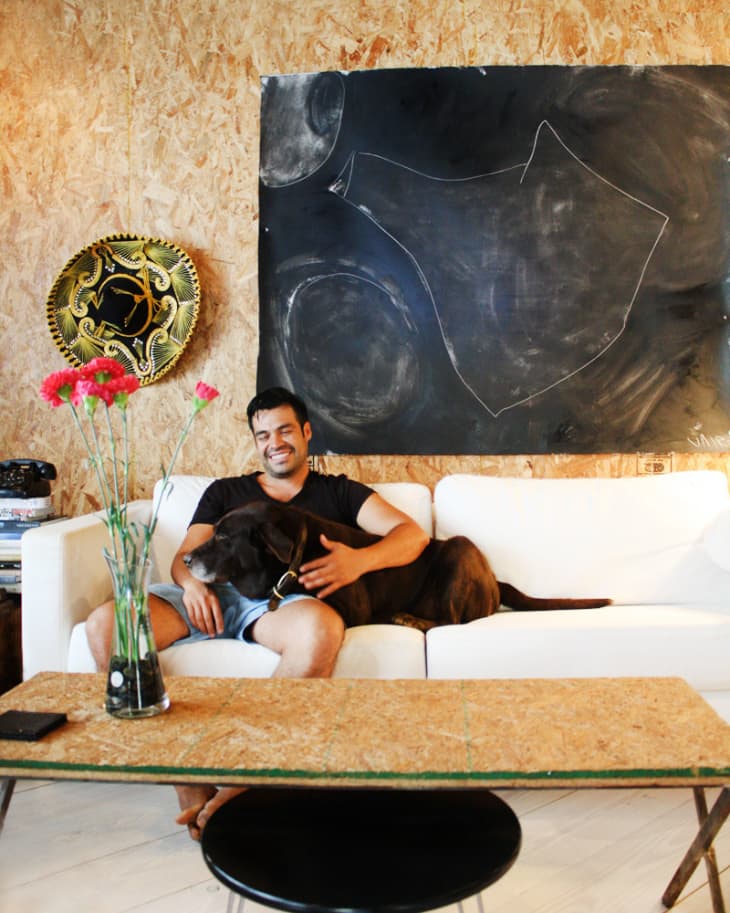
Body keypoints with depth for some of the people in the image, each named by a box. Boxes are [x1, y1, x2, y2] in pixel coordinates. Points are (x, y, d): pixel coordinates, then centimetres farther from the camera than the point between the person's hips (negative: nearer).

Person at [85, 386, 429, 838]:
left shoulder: (338, 492, 23)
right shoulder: (225, 491, 31)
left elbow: (413, 533, 9)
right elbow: (185, 556, 20)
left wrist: (360, 560, -14)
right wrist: (191, 580, -7)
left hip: (281, 598, -2)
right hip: (214, 595, 3)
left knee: (322, 628, -40)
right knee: (105, 623, -25)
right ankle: (188, 782, -20)